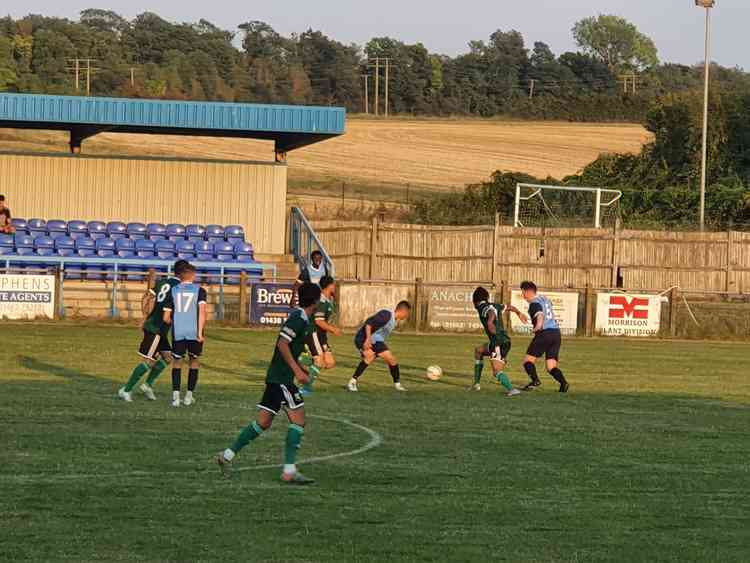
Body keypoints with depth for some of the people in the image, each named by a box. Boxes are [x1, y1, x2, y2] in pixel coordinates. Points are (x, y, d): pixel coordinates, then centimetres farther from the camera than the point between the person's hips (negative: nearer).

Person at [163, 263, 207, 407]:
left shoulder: (173, 291, 7)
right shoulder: (199, 290, 2)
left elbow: (166, 318, 6)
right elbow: (202, 310, -12)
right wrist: (200, 332, -13)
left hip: (178, 332, 1)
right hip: (194, 332, -1)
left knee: (177, 362, 12)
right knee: (194, 362, 17)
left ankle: (175, 395, -3)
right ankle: (189, 395, 15)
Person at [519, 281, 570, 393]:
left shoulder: (534, 303, -4)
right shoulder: (545, 299, 21)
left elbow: (540, 315, -24)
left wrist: (538, 326, -36)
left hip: (544, 333, -8)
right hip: (556, 333, 8)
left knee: (528, 360, 1)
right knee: (551, 366, 5)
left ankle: (535, 380, -22)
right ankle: (563, 382, -20)